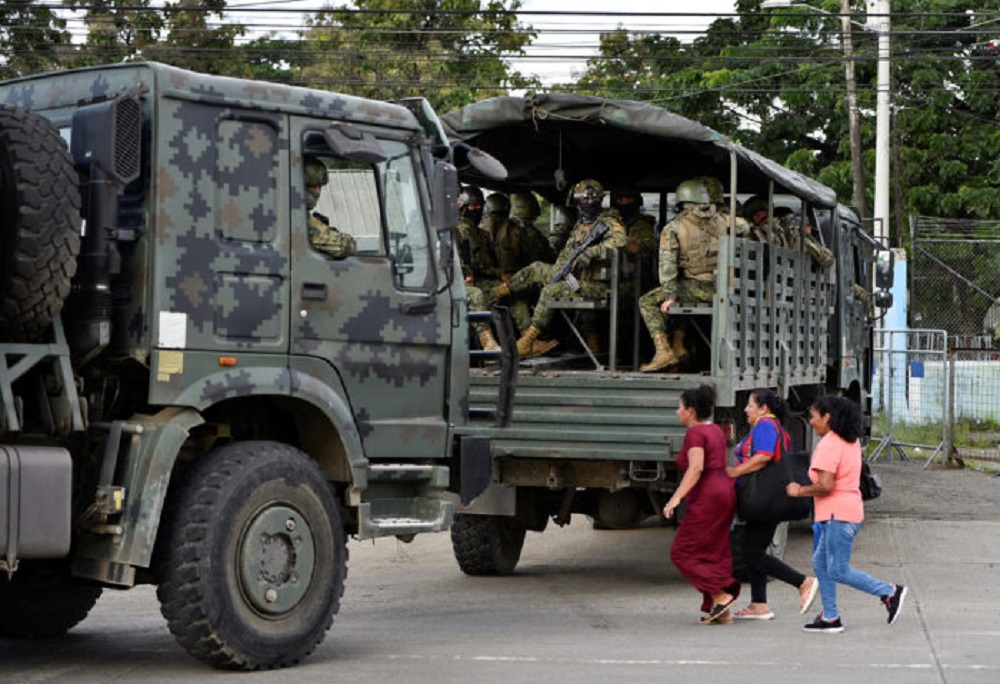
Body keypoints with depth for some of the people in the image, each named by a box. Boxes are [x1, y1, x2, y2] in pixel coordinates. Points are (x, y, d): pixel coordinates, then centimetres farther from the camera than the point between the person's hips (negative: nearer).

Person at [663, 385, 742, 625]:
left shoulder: (695, 434, -13)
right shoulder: (714, 430, 15)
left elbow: (696, 468, -27)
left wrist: (676, 497, -32)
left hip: (707, 498, -10)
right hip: (724, 492, 10)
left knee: (683, 553, -2)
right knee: (714, 555, 11)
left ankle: (721, 595, -8)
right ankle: (722, 612, 10)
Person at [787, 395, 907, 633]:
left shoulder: (828, 445, -17)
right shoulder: (851, 441, 14)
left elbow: (826, 486, -25)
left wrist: (800, 491, -11)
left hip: (838, 515, -10)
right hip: (850, 509, 10)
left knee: (838, 571, -5)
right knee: (820, 563, 14)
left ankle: (890, 592, -3)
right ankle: (830, 617, 16)